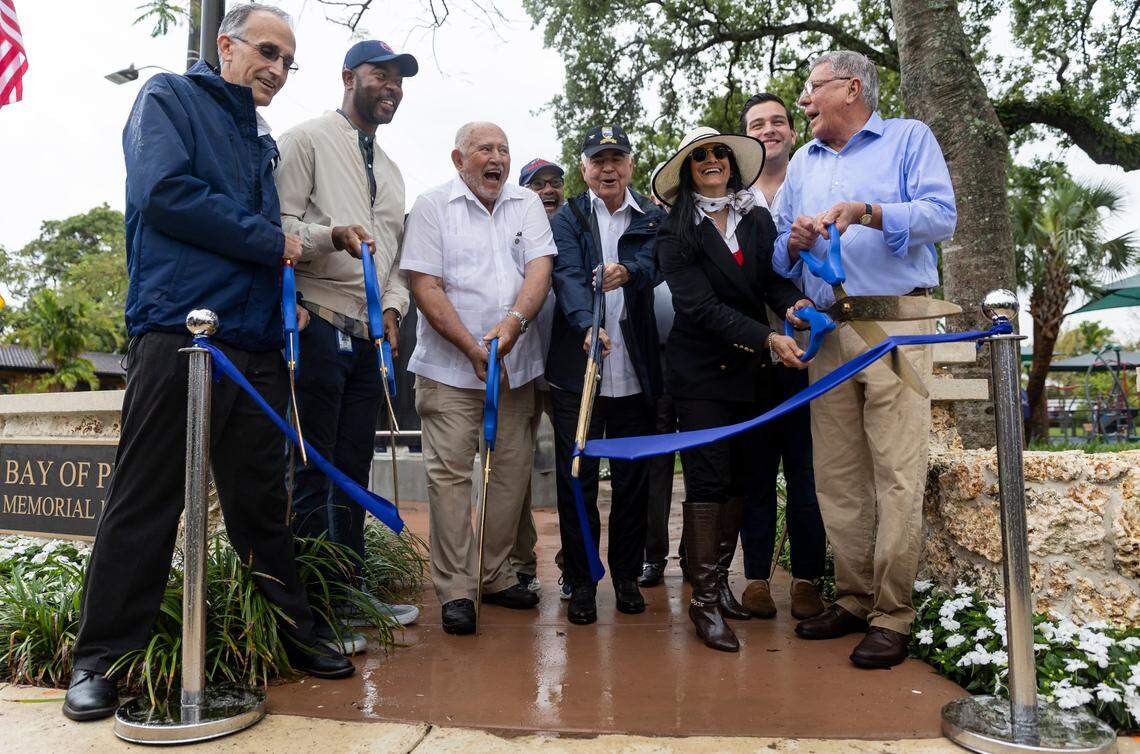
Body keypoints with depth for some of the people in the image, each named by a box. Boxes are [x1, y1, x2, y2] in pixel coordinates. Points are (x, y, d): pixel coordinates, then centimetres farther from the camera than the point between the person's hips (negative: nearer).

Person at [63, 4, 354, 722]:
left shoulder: (263, 141, 24)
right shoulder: (170, 97, 5)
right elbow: (163, 192, -12)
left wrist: (285, 308, 10)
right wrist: (270, 242, -7)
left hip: (257, 344, 6)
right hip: (177, 333, -6)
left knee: (262, 501, 10)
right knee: (145, 501, -1)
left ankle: (291, 630, 19)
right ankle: (102, 656, 12)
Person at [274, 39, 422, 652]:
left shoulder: (390, 170, 24)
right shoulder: (307, 140, 2)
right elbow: (277, 223, -8)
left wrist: (392, 306, 6)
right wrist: (331, 235, -24)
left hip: (370, 335, 8)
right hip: (319, 325, -7)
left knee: (354, 469, 12)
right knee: (314, 470, -3)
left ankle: (350, 589, 22)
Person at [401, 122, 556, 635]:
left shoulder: (526, 205, 12)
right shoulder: (432, 206, 2)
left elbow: (539, 269, -2)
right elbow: (425, 287, -6)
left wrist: (513, 323, -21)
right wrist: (473, 348, -15)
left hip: (517, 366, 4)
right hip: (450, 367, -3)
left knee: (512, 471, 7)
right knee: (449, 473, -6)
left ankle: (497, 576, 21)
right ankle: (455, 589, 4)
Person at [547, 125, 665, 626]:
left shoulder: (652, 217, 11)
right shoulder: (568, 218, 7)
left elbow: (653, 264, -8)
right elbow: (568, 276, -10)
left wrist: (626, 272, -31)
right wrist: (588, 324, -29)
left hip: (635, 371, 2)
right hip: (576, 367, -1)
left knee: (633, 478, 8)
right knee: (576, 477, 1)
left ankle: (627, 576, 24)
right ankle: (581, 582, 15)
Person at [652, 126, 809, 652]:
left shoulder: (758, 221, 8)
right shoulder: (676, 234, -5)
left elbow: (775, 279, 2)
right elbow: (702, 307, -15)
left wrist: (794, 304, -22)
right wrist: (768, 340, -23)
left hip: (753, 371, 5)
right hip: (701, 370, -5)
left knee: (743, 476, 9)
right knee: (708, 481, -6)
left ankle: (719, 579, 24)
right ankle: (704, 599, 4)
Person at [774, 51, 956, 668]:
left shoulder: (909, 138, 11)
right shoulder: (802, 163, 23)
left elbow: (942, 217, -5)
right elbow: (779, 256, 19)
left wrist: (869, 213, -17)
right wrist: (793, 243, -3)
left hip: (895, 324, -5)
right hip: (826, 332, 5)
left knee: (897, 474, -9)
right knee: (836, 477, 5)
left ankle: (892, 616, 0)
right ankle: (855, 599, 16)